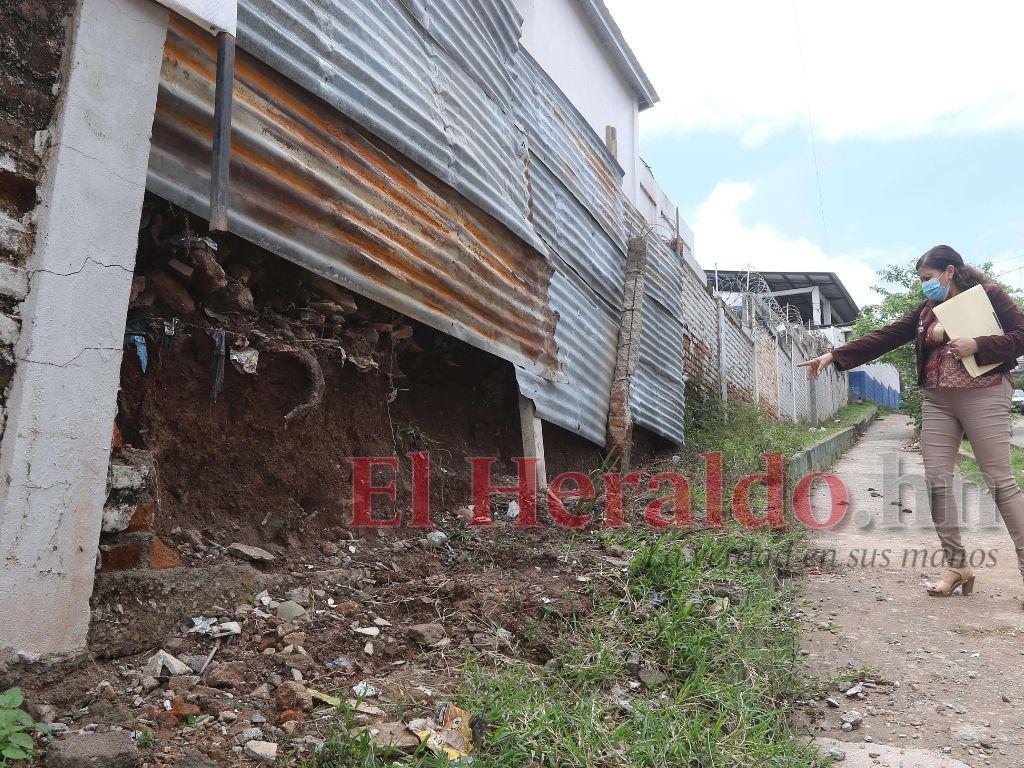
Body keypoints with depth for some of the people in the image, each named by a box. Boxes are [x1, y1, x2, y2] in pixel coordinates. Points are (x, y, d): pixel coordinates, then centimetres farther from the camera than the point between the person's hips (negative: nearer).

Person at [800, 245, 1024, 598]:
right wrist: (834, 356, 4)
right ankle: (956, 565, 5)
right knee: (936, 479, -2)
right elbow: (883, 338, 10)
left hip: (983, 397, -5)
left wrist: (978, 345, -18)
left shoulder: (989, 295, 1)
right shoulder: (926, 311, 15)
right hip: (938, 402, 6)